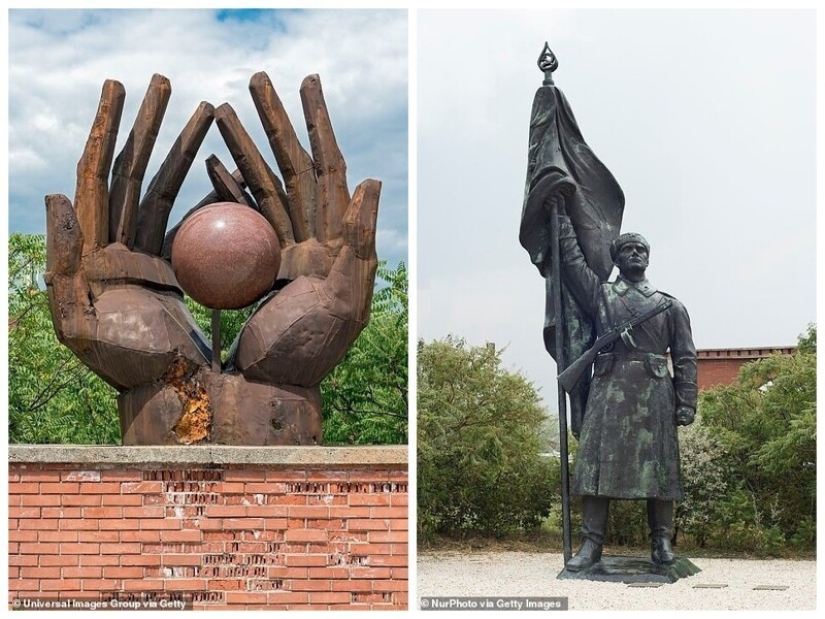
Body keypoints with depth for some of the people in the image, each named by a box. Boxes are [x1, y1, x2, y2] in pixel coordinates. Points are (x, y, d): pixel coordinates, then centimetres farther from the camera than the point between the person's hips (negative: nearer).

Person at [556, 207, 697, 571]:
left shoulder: (670, 306, 15)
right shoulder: (599, 294, 17)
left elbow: (685, 358, 10)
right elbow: (572, 261, 10)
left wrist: (686, 403, 0)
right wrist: (562, 218, 11)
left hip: (655, 392, 0)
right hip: (609, 387, 0)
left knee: (658, 465, -1)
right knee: (597, 461, -6)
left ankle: (662, 542, 6)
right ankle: (591, 543, -6)